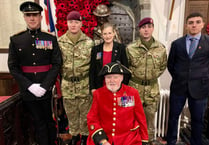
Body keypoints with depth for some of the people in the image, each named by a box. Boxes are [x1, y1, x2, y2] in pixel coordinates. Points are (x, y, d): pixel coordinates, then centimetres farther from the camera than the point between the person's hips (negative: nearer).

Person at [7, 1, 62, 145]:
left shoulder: (51, 39, -2)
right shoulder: (15, 39, 1)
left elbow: (57, 64, -5)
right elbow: (13, 66, 0)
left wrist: (45, 85, -14)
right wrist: (30, 85, -12)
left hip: (48, 89, -1)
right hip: (28, 90, 1)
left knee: (51, 121, 13)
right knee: (39, 122, 14)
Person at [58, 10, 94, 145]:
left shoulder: (89, 42, -3)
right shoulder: (59, 42, 0)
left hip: (85, 84, -1)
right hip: (67, 85, 2)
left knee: (85, 112, 11)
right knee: (71, 112, 16)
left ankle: (85, 134, 35)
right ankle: (74, 134, 39)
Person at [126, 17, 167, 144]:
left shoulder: (161, 48, -1)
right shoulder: (130, 48, -8)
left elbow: (163, 65, 14)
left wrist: (154, 75, 7)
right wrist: (133, 76, 2)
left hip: (153, 88, 2)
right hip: (134, 86, -1)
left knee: (151, 115, 15)